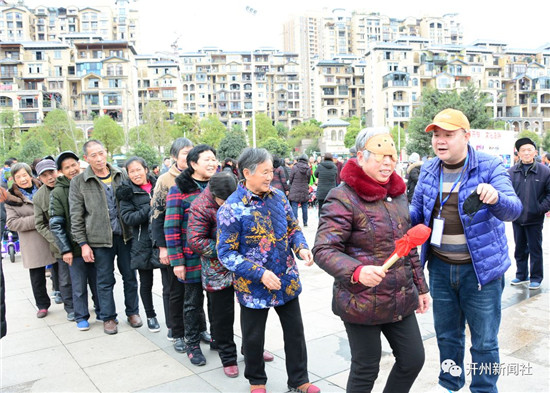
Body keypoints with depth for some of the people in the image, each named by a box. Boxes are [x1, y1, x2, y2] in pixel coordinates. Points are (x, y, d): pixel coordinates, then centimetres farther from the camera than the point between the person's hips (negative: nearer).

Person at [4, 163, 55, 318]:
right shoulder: (11, 198, 1)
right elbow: (11, 223, -7)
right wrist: (36, 220, -17)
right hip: (32, 245, -1)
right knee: (37, 277, 6)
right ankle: (42, 305, 23)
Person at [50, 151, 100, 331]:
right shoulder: (58, 192, -5)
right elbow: (55, 224, -6)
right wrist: (65, 250, -10)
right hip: (75, 248, -2)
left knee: (98, 282, 14)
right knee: (79, 287, 8)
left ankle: (102, 312, 30)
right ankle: (81, 317, 25)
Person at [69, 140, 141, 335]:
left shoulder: (121, 176, 4)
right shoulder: (78, 182, -3)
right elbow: (76, 216, -2)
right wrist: (83, 244, -6)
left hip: (125, 236, 2)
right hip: (100, 239, -2)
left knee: (130, 277, 11)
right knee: (105, 281, 8)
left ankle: (132, 312, 28)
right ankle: (108, 318, 24)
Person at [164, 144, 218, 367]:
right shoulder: (179, 190, -8)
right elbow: (171, 227, -9)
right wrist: (176, 260, -12)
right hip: (193, 257, -4)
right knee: (193, 302, 8)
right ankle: (192, 344, 25)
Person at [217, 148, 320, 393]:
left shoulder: (278, 197, 0)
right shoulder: (231, 209, -17)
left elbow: (293, 228, 11)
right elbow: (226, 254, -16)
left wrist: (301, 248, -10)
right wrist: (260, 273, -24)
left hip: (287, 281, 5)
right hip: (254, 287, -4)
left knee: (295, 332, 15)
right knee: (254, 338, 14)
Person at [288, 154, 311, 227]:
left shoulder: (294, 168, -8)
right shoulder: (308, 169, -1)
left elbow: (290, 180, -2)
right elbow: (308, 181, 8)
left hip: (295, 191, -3)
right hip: (305, 191, 3)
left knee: (294, 207, 0)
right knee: (304, 207, 13)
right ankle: (305, 222, 22)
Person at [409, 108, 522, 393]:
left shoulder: (490, 167, -11)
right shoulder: (429, 170, 2)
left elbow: (513, 209, -23)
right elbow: (416, 212, 10)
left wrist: (495, 198, -46)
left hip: (481, 267, -4)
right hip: (440, 267, 4)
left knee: (484, 341, 9)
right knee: (446, 335, 20)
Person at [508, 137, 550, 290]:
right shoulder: (511, 172, 1)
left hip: (535, 219, -3)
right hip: (517, 218, 3)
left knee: (535, 249, 6)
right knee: (520, 249, 14)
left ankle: (536, 277, 20)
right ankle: (521, 275, 28)